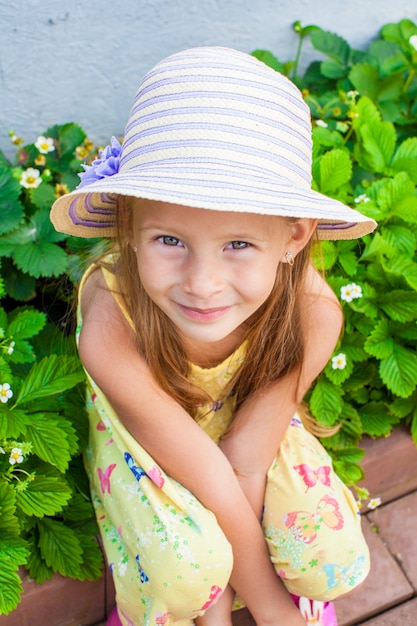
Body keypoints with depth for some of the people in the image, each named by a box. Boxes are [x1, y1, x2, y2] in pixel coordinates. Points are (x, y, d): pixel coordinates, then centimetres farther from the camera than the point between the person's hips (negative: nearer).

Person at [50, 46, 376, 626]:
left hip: (249, 418, 3)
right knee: (185, 571, -25)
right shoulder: (110, 333, -39)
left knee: (334, 560, -12)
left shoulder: (313, 314, -33)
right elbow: (211, 482, -28)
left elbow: (245, 461, -22)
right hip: (143, 430, -2)